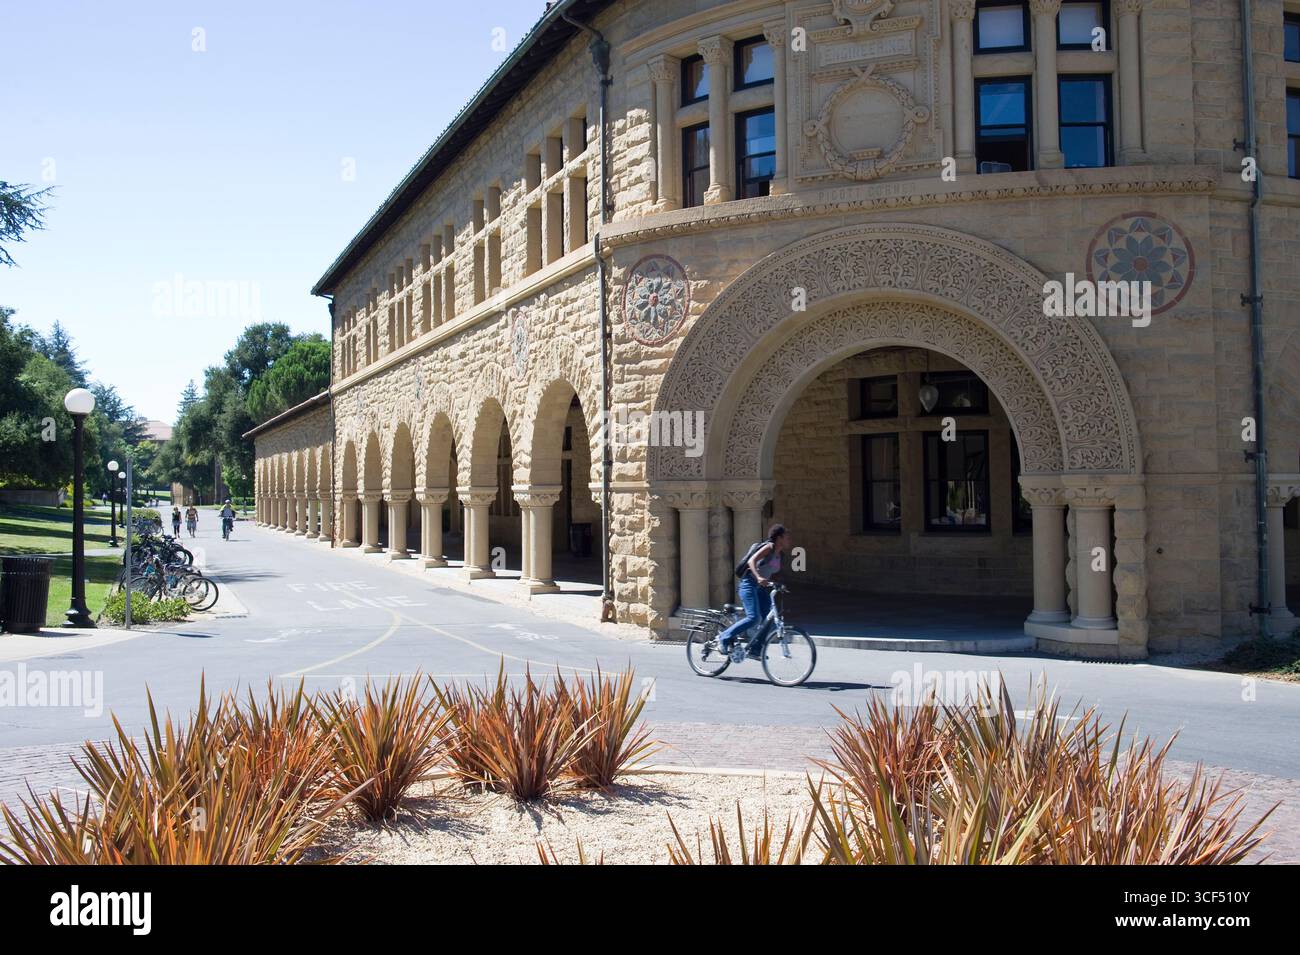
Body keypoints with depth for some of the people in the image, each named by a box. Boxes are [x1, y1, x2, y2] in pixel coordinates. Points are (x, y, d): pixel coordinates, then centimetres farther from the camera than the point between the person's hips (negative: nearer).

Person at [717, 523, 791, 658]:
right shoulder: (769, 547, -12)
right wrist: (758, 577, -41)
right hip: (749, 584, -9)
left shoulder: (779, 554, 14)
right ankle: (724, 639, -8)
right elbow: (752, 561, -27)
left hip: (761, 586, 9)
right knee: (753, 618, -19)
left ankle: (755, 650, 8)